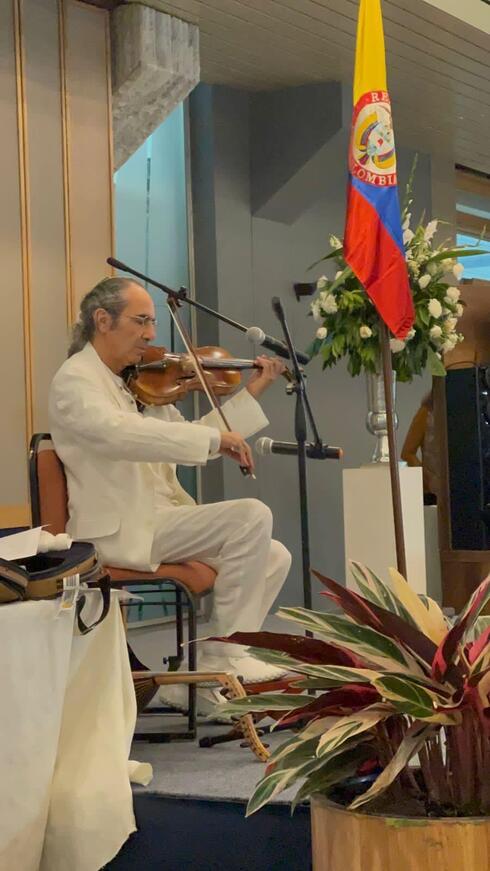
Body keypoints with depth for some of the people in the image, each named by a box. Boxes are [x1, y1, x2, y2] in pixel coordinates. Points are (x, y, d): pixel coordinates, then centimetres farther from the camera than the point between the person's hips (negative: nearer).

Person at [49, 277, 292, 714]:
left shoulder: (138, 383, 17)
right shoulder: (74, 380, -10)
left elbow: (186, 440, 21)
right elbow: (122, 434, -30)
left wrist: (251, 393, 16)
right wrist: (215, 437, -31)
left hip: (159, 521, 9)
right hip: (120, 530, -9)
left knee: (274, 557, 0)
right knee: (251, 516, -21)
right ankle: (222, 657, -10)